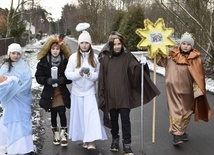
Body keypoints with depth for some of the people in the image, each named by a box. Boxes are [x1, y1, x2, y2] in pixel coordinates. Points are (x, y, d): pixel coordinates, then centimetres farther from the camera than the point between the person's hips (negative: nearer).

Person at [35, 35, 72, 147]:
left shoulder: (65, 61, -4)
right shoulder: (43, 62, -3)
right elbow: (38, 77, -4)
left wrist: (63, 80, -21)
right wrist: (47, 80, -21)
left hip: (62, 93, -1)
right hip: (49, 93, 1)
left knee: (62, 113, -7)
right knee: (53, 114, 11)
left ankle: (63, 134, 10)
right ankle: (55, 133, 31)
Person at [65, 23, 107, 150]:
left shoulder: (95, 57, -1)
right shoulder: (73, 57, -2)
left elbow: (99, 74, -1)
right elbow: (68, 74, -3)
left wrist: (90, 74, -20)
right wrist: (78, 73, -20)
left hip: (90, 91, -1)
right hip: (77, 91, 1)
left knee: (91, 115, -10)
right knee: (80, 115, 8)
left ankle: (92, 140, -10)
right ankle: (84, 139, 22)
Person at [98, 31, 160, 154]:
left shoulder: (127, 56, -1)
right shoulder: (105, 58, -1)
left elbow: (135, 70, -11)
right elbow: (102, 78, 1)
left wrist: (142, 65, -32)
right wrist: (102, 95, 0)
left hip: (124, 94, -1)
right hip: (111, 95, 1)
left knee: (125, 119, -1)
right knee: (114, 119, 14)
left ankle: (127, 144, 6)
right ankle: (115, 139, 32)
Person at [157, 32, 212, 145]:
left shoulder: (195, 59, -4)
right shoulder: (172, 56, 0)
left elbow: (198, 76, -4)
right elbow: (160, 61, 14)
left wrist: (198, 90, -9)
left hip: (187, 91, 1)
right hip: (174, 90, -1)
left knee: (186, 111, 12)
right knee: (176, 110, -5)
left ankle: (182, 131, 31)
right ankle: (176, 135, -5)